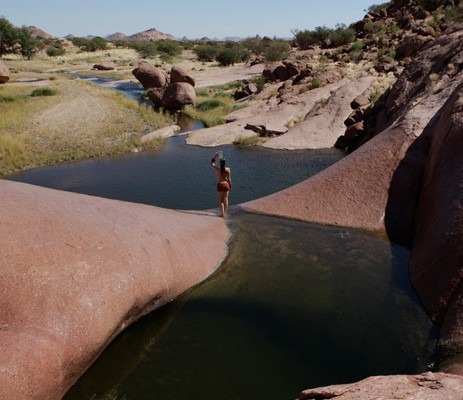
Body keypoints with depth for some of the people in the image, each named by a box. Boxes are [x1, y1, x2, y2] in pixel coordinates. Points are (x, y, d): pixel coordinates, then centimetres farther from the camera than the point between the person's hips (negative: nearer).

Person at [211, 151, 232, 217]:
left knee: (221, 200, 6)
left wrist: (215, 156, 4)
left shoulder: (217, 169, -11)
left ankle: (222, 213, 2)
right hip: (226, 184, 2)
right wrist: (230, 185, 8)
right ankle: (225, 213, 15)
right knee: (226, 199, 11)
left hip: (220, 185, -2)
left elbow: (212, 162, 4)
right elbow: (229, 178, -3)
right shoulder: (228, 169, -7)